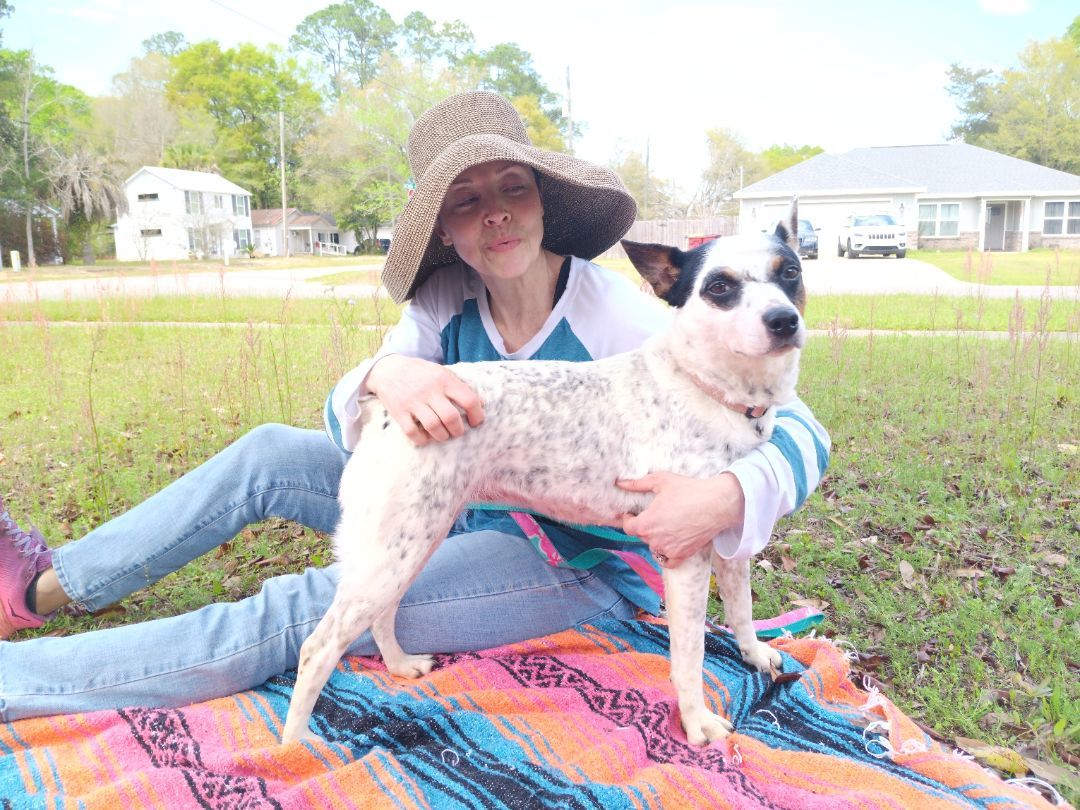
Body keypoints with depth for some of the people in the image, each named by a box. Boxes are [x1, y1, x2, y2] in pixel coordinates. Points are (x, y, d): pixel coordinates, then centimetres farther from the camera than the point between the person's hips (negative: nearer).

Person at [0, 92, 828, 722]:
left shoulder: (622, 319, -23)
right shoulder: (448, 304, -9)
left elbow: (798, 429, -23)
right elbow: (349, 426, -15)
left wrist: (726, 498, -46)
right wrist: (386, 377, -39)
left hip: (575, 568, -5)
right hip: (471, 514, 6)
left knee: (293, 614, -19)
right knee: (271, 453, -1)